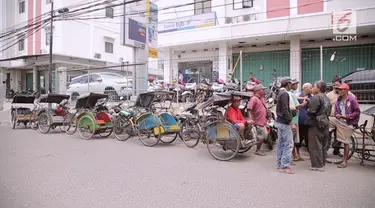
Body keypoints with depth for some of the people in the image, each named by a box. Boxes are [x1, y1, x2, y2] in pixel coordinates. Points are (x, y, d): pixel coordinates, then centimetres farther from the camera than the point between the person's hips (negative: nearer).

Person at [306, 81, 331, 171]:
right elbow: (328, 111, 19)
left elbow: (312, 110, -25)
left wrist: (307, 109, -4)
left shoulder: (316, 97, -14)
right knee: (323, 145, 16)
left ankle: (317, 165, 1)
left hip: (316, 124, -10)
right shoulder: (326, 98, 16)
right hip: (325, 122, 10)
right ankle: (322, 163, 25)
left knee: (315, 146, -3)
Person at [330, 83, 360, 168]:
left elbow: (357, 112, -11)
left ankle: (345, 162, 10)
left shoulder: (352, 99, -12)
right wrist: (337, 115, -6)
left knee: (346, 142, 0)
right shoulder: (338, 99, 5)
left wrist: (347, 116, -20)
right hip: (339, 120, 6)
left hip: (348, 123, -6)